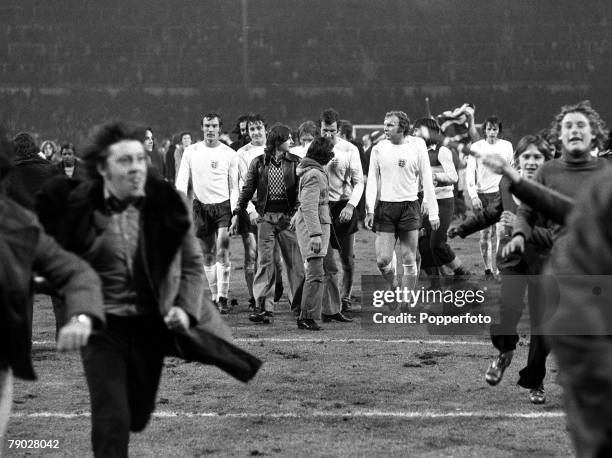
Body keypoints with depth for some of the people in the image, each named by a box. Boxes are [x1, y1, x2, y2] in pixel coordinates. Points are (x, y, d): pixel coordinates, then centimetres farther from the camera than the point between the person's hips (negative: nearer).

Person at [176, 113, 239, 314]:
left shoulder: (229, 154, 1)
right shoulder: (191, 152, 3)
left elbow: (234, 186, 5)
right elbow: (181, 182, 2)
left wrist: (234, 212, -5)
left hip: (224, 206, -2)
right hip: (201, 206, 2)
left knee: (222, 253, -14)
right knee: (207, 255, 6)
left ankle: (223, 298, -13)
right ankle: (214, 296, 16)